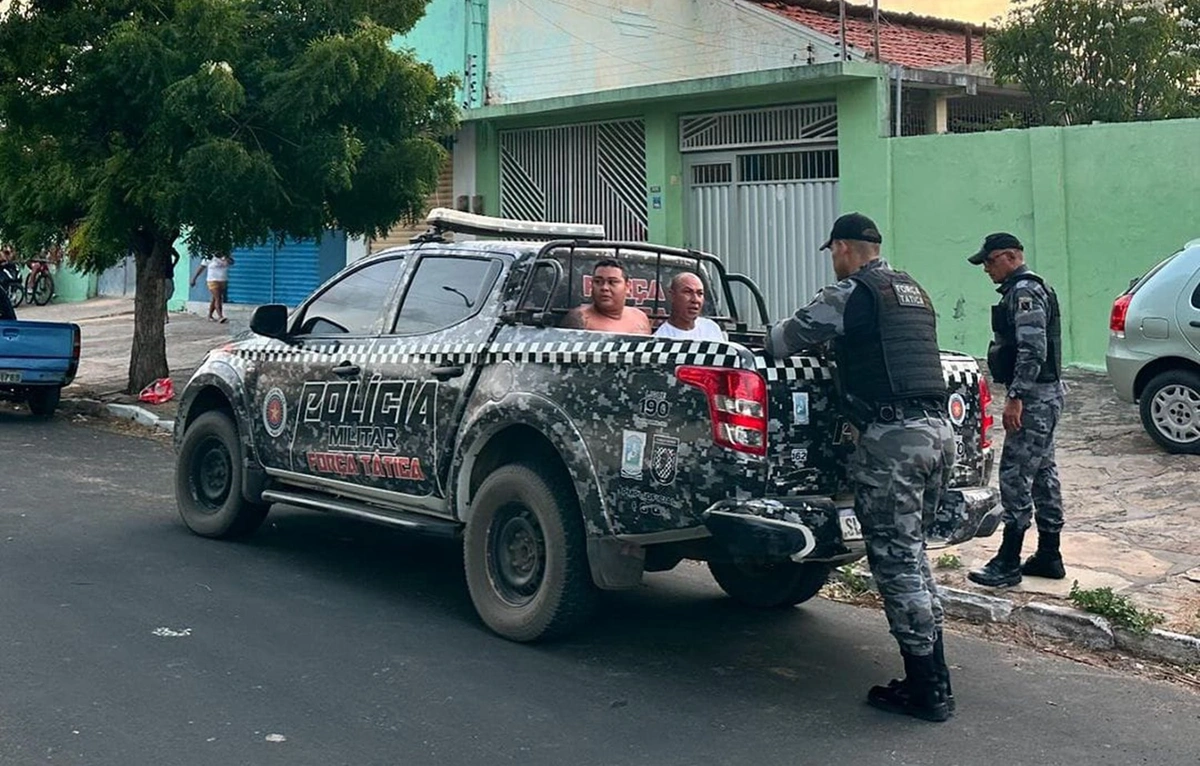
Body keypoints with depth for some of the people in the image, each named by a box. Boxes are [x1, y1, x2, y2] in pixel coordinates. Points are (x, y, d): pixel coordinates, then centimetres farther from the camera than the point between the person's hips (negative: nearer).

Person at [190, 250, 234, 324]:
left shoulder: (226, 257, 6)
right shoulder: (209, 258, -4)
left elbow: (231, 262, -15)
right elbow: (200, 268, 1)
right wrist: (194, 279, 2)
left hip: (223, 282, 5)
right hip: (213, 281, -5)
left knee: (214, 299, 12)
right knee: (218, 299, -16)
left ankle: (210, 316, 22)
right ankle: (220, 317, -25)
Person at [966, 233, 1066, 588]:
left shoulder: (1025, 291, -15)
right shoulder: (1022, 289, 18)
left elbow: (1033, 350, -24)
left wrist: (1015, 397, -25)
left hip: (1034, 398, -11)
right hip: (1043, 396, 11)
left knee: (1015, 476, -9)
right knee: (1043, 473, 14)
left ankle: (1008, 564, -6)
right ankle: (1048, 556, 21)